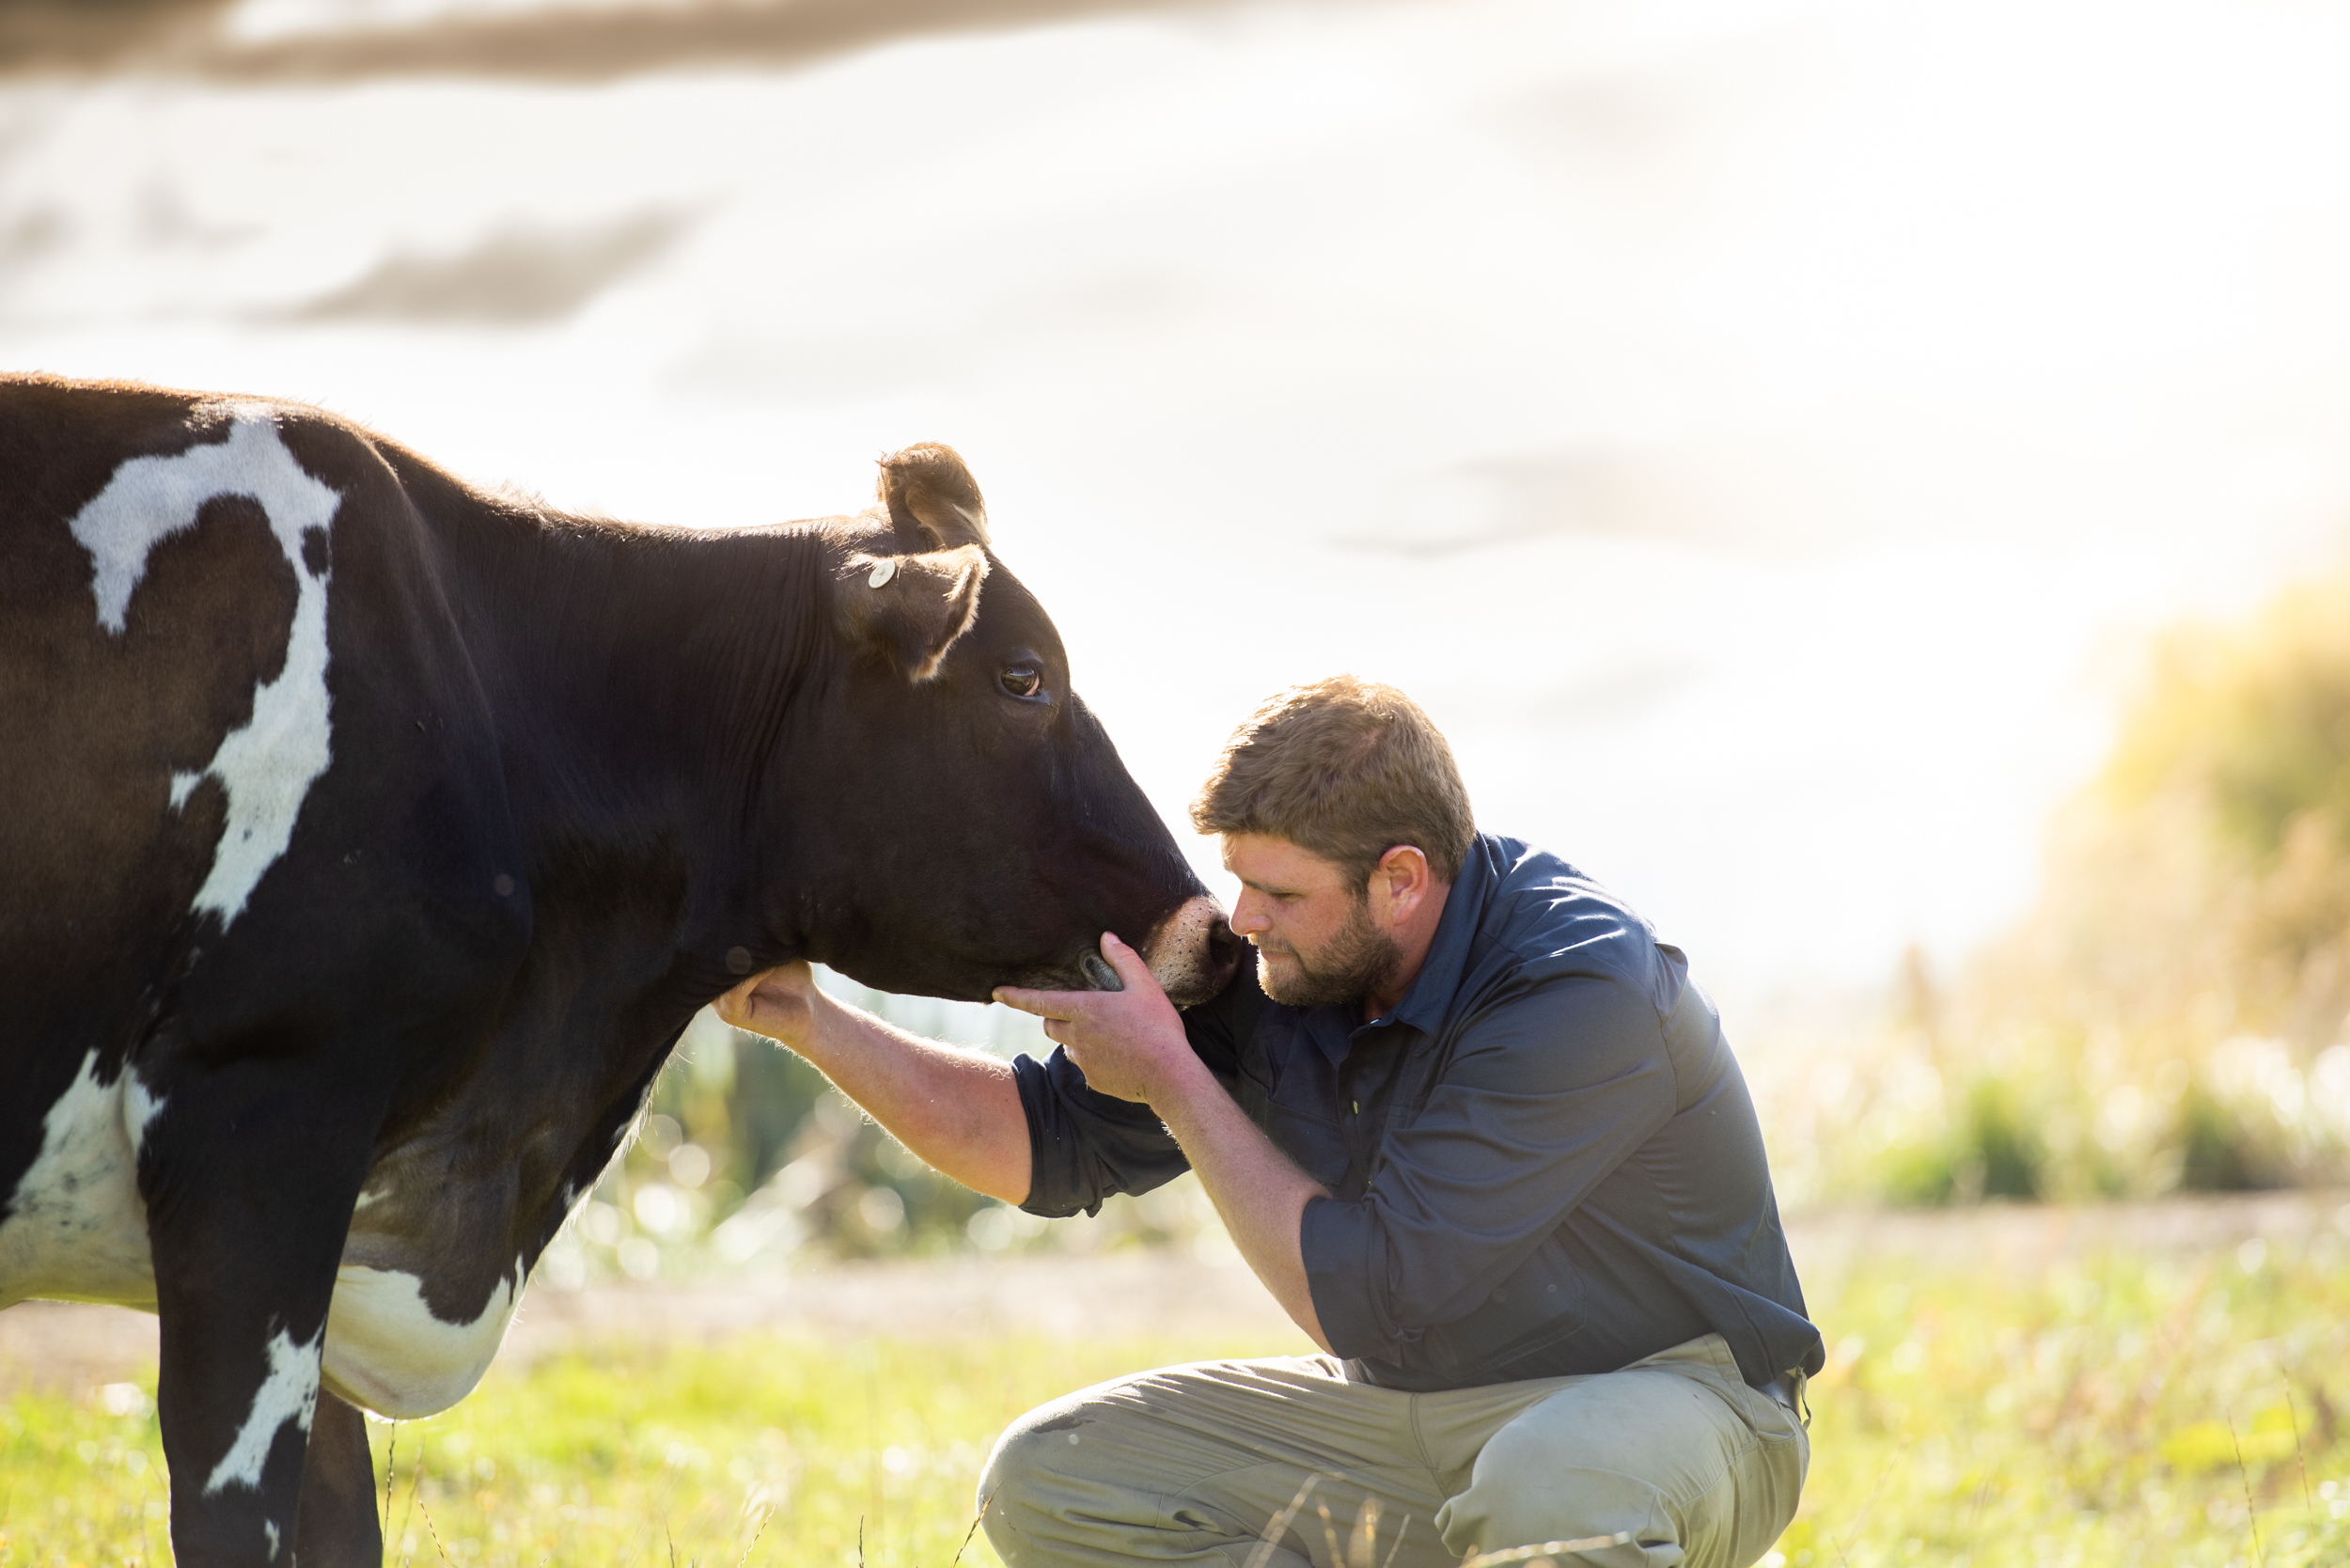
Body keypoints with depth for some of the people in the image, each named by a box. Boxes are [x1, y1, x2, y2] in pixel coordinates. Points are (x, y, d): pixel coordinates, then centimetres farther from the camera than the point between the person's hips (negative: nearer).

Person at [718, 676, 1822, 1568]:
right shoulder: (1275, 972, -5)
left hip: (1667, 1390, -7)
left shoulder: (1583, 993, -28)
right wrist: (810, 1021, -7)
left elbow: (1365, 1295, -28)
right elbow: (1052, 1143, 5)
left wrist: (1171, 1079, -21)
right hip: (1413, 1408, 8)